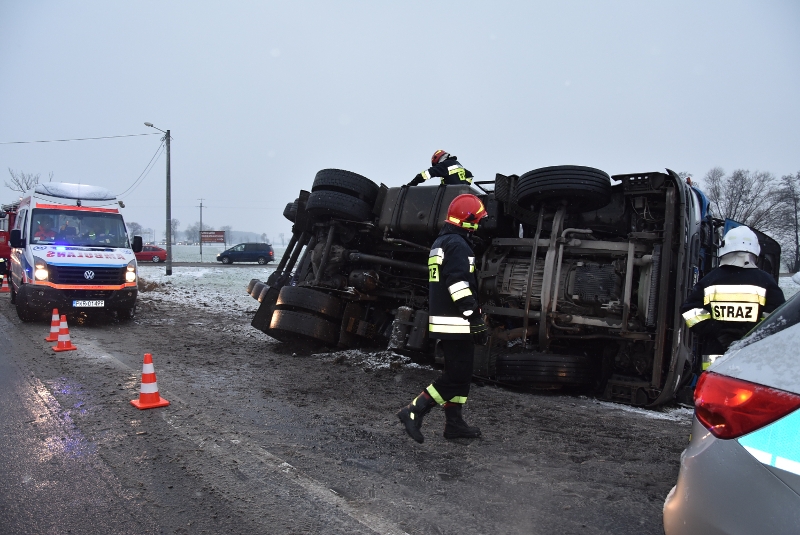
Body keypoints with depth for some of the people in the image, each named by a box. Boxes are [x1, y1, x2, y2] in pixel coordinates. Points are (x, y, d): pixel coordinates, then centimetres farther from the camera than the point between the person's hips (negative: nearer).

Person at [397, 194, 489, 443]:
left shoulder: (440, 243, 19)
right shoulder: (458, 245, -14)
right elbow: (461, 287, -23)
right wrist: (477, 321, -20)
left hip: (442, 321, 10)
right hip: (457, 323, -10)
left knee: (459, 373, 16)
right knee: (457, 375, -6)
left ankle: (454, 423, 21)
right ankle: (414, 411, -6)